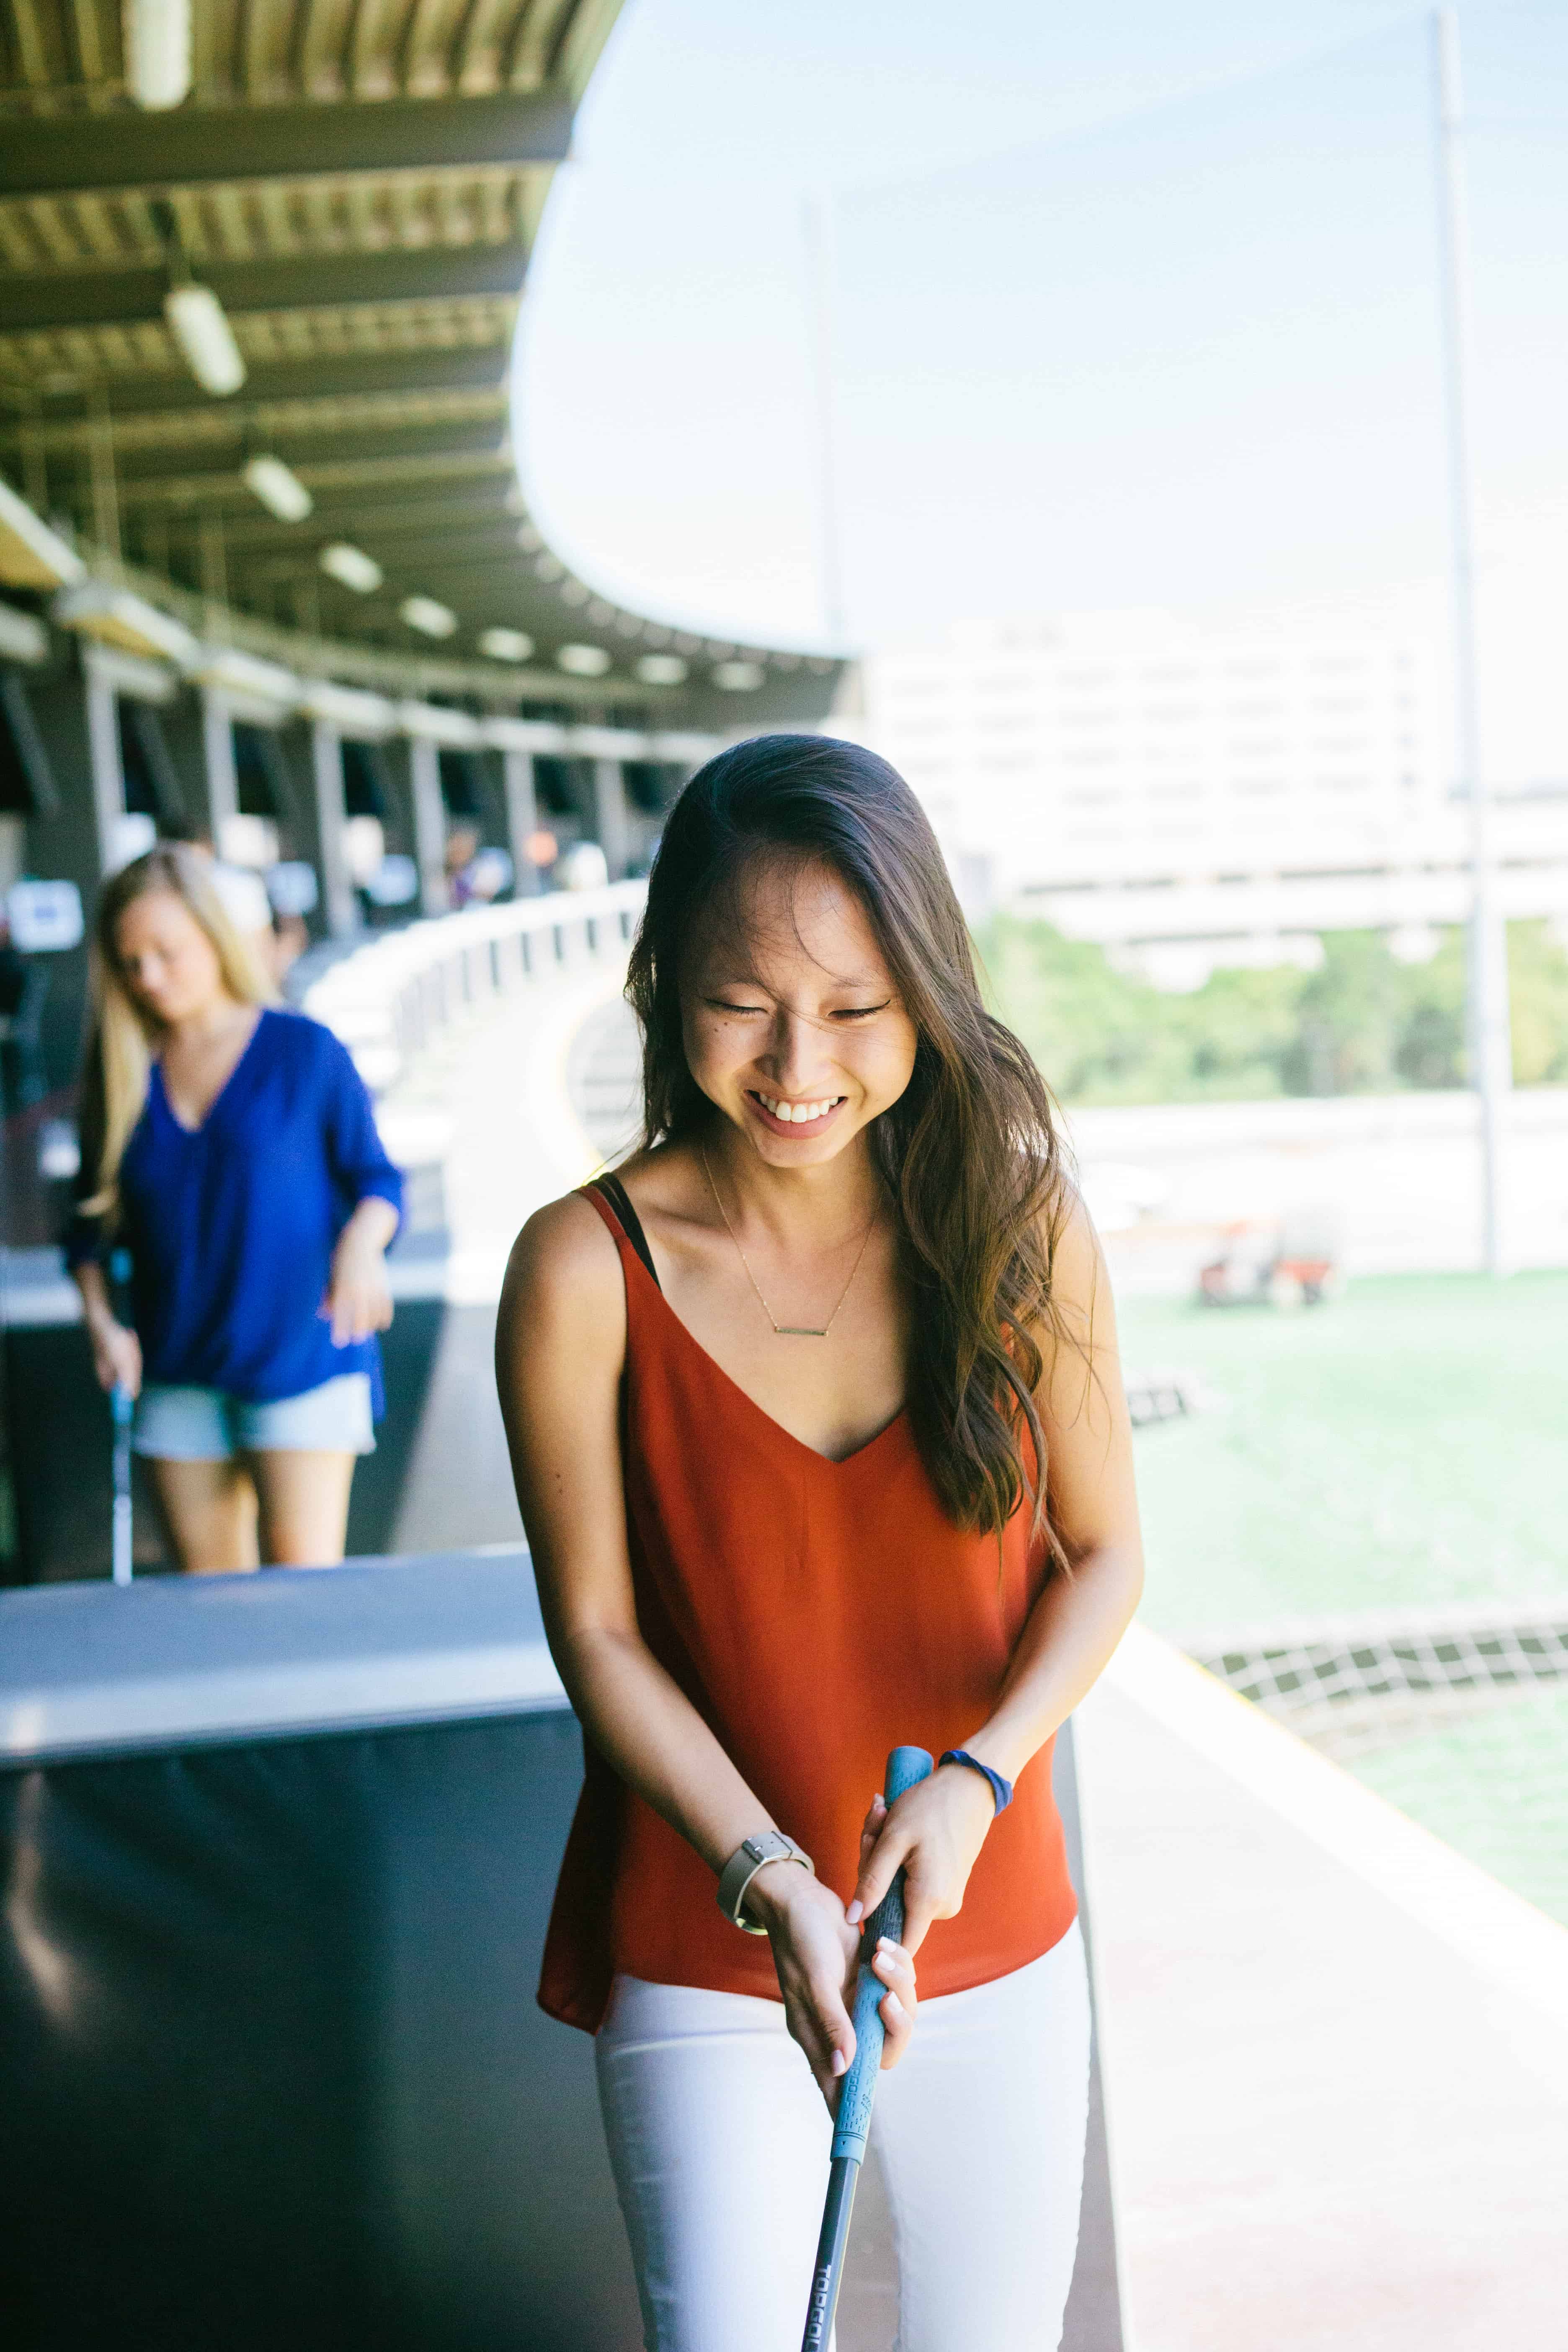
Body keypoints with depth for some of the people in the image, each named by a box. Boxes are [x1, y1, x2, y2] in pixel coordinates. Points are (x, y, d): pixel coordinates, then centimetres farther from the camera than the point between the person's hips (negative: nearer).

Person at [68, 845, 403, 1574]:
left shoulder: (306, 1052, -2)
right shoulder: (122, 1075, 7)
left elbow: (376, 1178, 2)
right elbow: (91, 1223, 14)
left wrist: (362, 1246, -18)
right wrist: (101, 1320, -1)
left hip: (302, 1353, -4)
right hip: (177, 1373, 4)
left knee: (304, 1581, -10)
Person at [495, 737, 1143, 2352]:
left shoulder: (1020, 1227, -9)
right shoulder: (587, 1271, -15)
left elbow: (1103, 1554, 0)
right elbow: (596, 1630, -9)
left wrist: (977, 1781, -16)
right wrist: (770, 1880, -20)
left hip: (995, 1929, 3)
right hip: (705, 1950, -2)